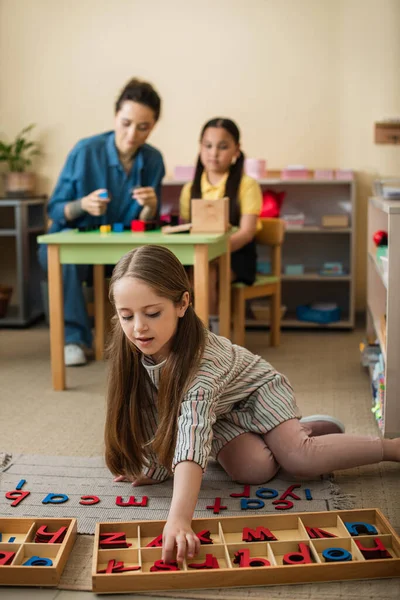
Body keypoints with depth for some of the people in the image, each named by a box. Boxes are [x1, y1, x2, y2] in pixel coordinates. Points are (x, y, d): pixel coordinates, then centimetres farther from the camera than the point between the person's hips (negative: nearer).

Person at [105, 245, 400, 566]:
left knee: (299, 458, -24)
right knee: (253, 470, -20)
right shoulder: (132, 349, -26)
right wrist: (154, 467, -12)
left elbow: (192, 438, -58)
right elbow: (150, 413, -9)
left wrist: (179, 519, -68)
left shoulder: (201, 361, -44)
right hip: (219, 413, 5)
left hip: (255, 387, -4)